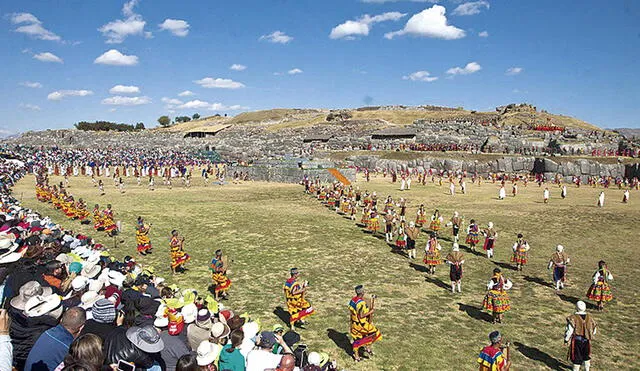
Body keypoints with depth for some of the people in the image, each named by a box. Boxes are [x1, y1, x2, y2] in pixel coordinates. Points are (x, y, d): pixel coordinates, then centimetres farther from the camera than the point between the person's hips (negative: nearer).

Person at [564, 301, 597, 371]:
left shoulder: (573, 318, -19)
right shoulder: (589, 317, -4)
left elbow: (569, 330, -19)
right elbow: (594, 328, 7)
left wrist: (566, 340, -7)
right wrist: (591, 336, 27)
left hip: (576, 341, -4)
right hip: (586, 341, 4)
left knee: (576, 357, 8)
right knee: (586, 355, 24)